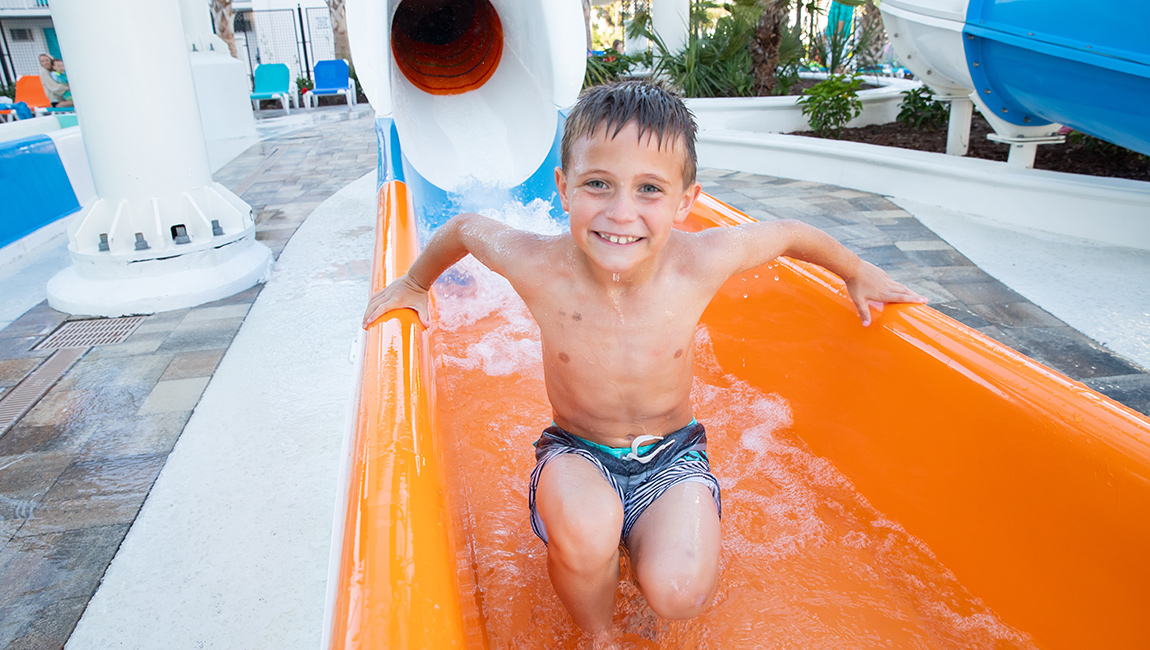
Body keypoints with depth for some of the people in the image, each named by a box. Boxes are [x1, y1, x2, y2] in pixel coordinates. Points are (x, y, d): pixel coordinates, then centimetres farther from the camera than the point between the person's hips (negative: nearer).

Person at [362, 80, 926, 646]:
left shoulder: (701, 263, -22)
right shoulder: (538, 268, -24)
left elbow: (790, 232, -2)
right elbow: (464, 227, -3)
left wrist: (856, 273, 15)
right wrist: (414, 283, 13)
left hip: (670, 454, 1)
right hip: (578, 454, 0)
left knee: (679, 593, -24)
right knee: (586, 530, -34)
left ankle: (645, 541, 16)